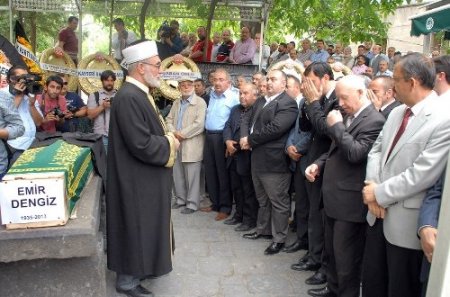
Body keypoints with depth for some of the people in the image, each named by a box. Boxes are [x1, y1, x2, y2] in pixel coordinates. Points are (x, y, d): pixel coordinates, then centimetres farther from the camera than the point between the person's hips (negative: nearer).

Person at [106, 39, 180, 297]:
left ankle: (140, 267, 37)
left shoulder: (139, 93, 9)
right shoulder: (129, 97, -24)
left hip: (145, 177, 10)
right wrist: (170, 144, -13)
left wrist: (168, 140, 0)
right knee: (135, 227, 4)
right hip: (137, 180, -10)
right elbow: (142, 144, -29)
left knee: (143, 225, 21)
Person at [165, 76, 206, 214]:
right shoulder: (176, 102, 16)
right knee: (177, 175, 13)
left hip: (191, 145, -7)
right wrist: (174, 133, -7)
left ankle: (192, 204, 9)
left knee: (191, 177, -1)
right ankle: (181, 199, 28)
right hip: (176, 144, 7)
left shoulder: (200, 102, -7)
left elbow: (199, 124, -16)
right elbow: (169, 119, 13)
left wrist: (182, 134, -14)